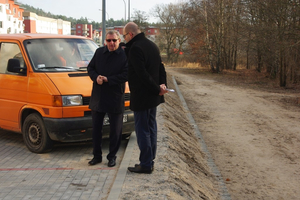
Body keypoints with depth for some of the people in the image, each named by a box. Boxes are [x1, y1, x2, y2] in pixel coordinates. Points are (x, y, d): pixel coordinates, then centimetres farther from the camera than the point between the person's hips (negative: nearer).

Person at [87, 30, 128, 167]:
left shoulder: (124, 56, -8)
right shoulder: (99, 52, 7)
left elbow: (126, 75, -14)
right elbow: (90, 67, 11)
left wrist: (107, 79, -18)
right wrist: (96, 77, -9)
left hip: (115, 98, -4)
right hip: (97, 97, 4)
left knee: (115, 130, 7)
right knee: (96, 129, 12)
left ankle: (112, 156, 21)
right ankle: (97, 156, 25)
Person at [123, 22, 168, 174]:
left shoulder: (135, 48, -17)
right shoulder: (151, 45, 13)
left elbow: (142, 73, -23)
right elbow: (160, 67, 12)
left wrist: (157, 89, -17)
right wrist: (162, 84, 1)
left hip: (141, 96, -9)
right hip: (152, 96, 9)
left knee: (142, 130, -2)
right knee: (151, 128, 14)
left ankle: (145, 164, 4)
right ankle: (150, 161, 23)